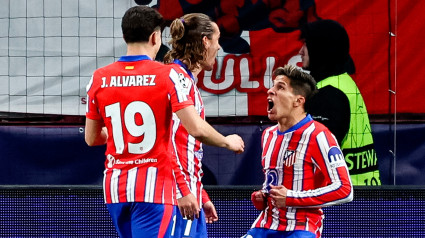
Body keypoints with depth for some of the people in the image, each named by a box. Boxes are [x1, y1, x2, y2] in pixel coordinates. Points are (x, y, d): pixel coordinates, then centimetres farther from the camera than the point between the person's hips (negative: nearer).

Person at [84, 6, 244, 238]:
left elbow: (91, 138, 11)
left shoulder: (99, 78, 4)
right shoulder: (168, 75, -8)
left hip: (115, 186, 5)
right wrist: (228, 142, 5)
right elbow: (196, 129, -14)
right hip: (154, 187, -5)